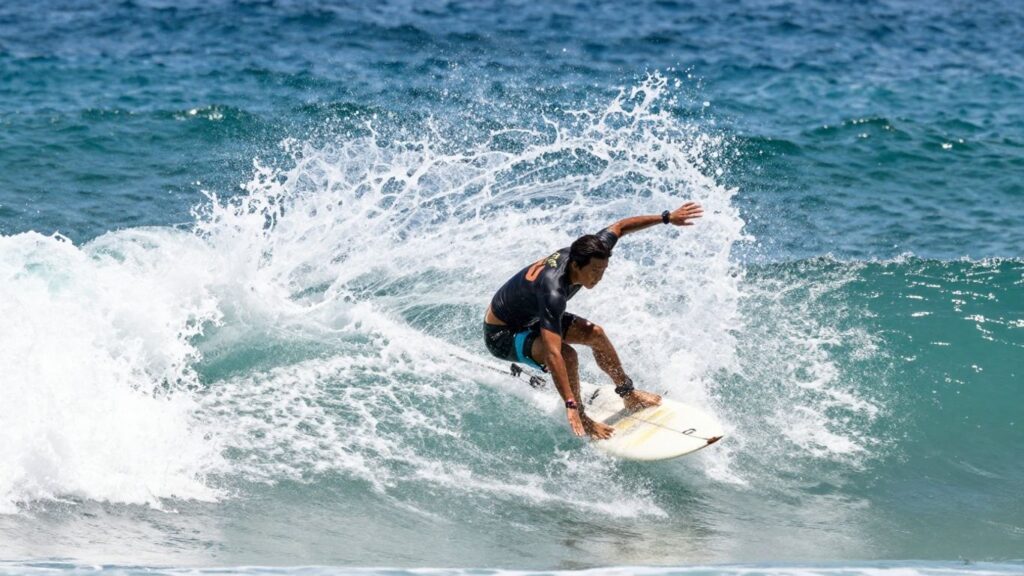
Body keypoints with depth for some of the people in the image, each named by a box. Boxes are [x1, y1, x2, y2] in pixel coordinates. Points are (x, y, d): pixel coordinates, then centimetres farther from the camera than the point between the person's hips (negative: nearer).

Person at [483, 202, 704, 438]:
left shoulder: (583, 253, -19)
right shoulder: (553, 292, -42)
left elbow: (619, 227, 0)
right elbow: (553, 354, -49)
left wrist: (667, 218, 0)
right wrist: (571, 406, -54)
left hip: (531, 318, 9)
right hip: (501, 336, -9)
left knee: (594, 334, 7)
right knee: (567, 355, -29)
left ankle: (628, 393, 27)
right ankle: (581, 420, -8)